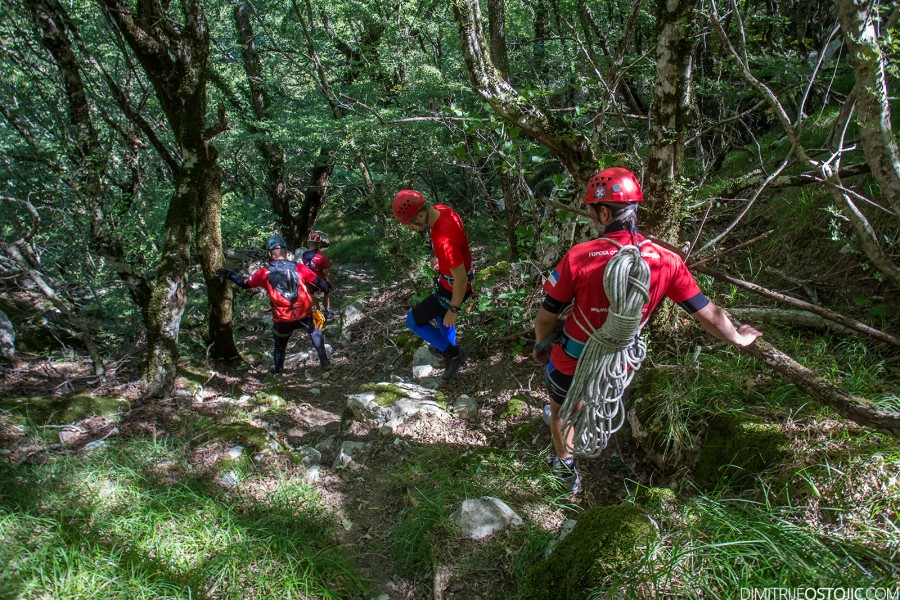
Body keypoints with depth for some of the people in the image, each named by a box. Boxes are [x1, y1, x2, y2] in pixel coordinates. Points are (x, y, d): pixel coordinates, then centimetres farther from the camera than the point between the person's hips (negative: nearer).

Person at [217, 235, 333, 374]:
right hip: (304, 315, 0)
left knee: (280, 345, 24)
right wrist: (327, 288, 26)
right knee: (315, 333, 28)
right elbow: (318, 281, 4)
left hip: (282, 320, 0)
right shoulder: (299, 267, -5)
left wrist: (230, 275, 25)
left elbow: (245, 283, 7)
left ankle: (278, 369, 43)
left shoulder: (264, 273, -7)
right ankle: (324, 361, 25)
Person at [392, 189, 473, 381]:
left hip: (454, 288, -9)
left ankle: (452, 353, 17)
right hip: (448, 277, 9)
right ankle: (448, 346, 56)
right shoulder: (439, 210, -13)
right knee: (440, 311, 33)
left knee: (413, 320, 6)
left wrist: (453, 310, -19)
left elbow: (461, 279, -31)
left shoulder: (444, 239, -41)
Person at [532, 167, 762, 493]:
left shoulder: (578, 258, -27)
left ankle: (567, 467, 44)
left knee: (561, 409, 29)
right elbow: (709, 314, -7)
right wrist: (739, 339, 14)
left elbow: (547, 316, -16)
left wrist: (541, 346, 6)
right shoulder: (666, 261, -18)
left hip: (571, 365, -3)